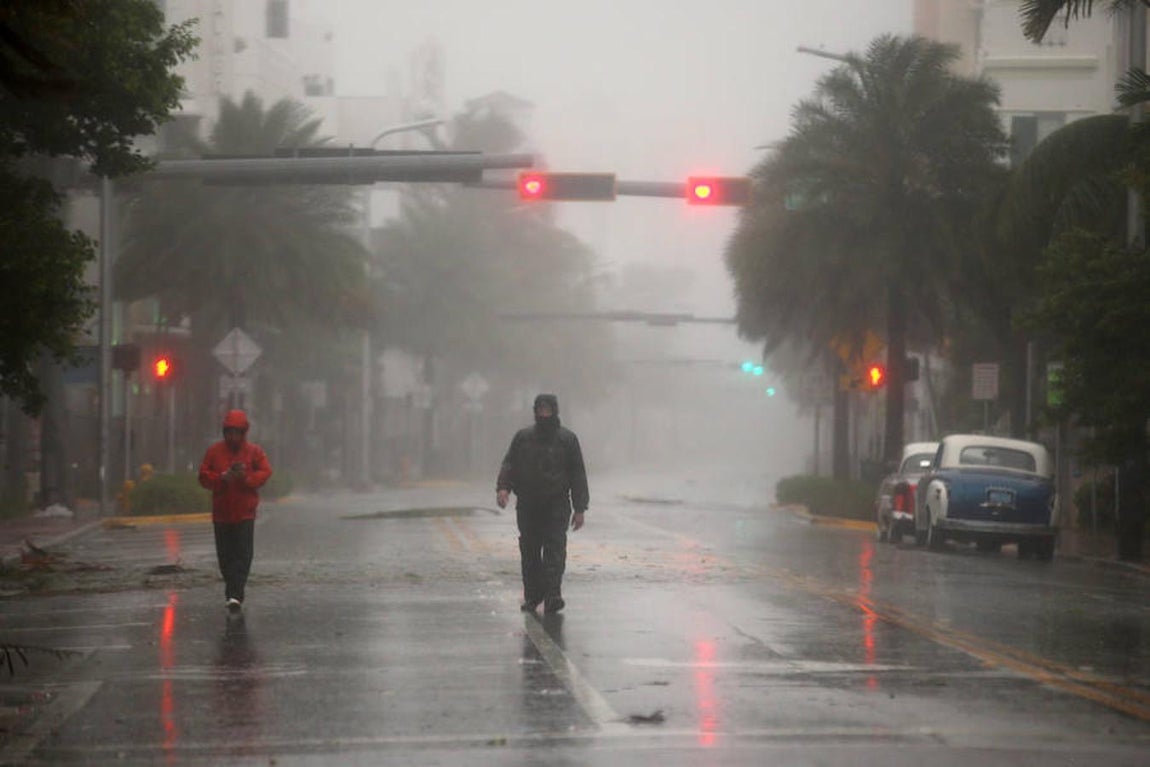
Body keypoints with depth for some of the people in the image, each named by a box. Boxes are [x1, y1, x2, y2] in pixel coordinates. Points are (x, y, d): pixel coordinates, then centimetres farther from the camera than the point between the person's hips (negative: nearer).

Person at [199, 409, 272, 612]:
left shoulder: (254, 451, 3)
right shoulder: (214, 451, 6)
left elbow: (265, 472, -4)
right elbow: (204, 476, 2)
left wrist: (246, 477, -20)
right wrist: (222, 477, -16)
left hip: (245, 513, -2)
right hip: (221, 513, 2)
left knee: (243, 554, -13)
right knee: (225, 555, 7)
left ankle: (235, 595, -18)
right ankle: (233, 592, 21)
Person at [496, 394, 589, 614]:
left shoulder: (567, 439, 7)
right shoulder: (522, 437, 12)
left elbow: (578, 474, 7)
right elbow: (509, 464, 8)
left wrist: (580, 509, 2)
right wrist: (503, 487, -13)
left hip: (556, 505, -2)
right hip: (527, 505, 2)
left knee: (555, 548, -13)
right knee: (529, 551, 5)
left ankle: (552, 595, -21)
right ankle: (532, 596, 13)